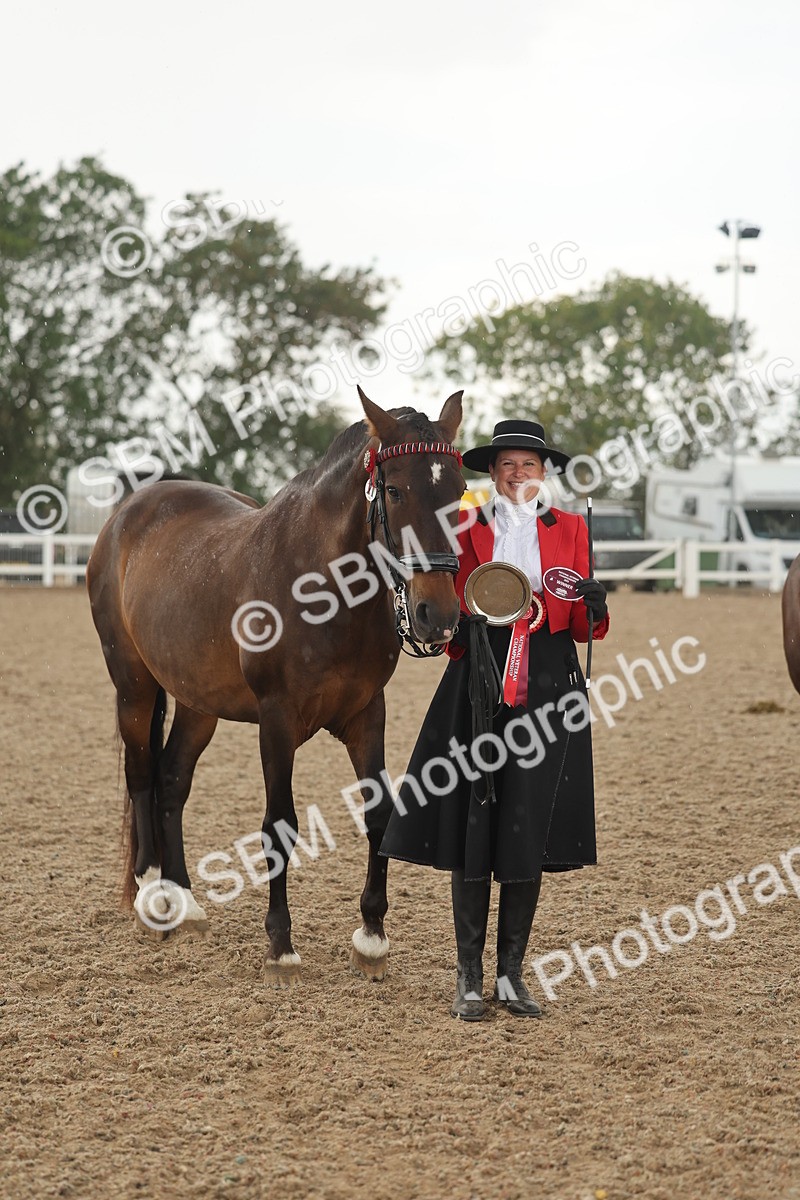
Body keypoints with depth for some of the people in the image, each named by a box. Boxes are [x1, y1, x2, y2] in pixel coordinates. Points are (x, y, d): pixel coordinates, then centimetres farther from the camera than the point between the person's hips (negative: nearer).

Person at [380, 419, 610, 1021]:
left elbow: (584, 629, 7)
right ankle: (470, 976, 6)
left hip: (548, 684, 1)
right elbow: (451, 615, 11)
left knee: (529, 829, 2)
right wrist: (461, 625, -11)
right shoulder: (467, 529, 7)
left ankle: (512, 971, 12)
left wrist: (591, 606, -14)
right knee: (472, 825, -2)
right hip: (480, 681, -1)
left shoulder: (569, 528, 9)